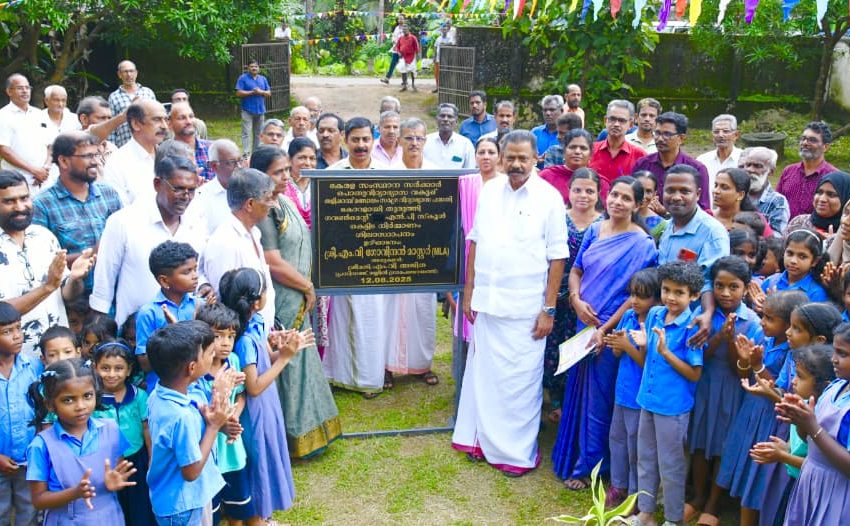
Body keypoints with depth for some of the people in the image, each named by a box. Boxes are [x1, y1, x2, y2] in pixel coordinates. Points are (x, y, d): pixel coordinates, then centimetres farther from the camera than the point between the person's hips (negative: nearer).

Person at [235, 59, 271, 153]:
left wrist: (261, 92, -10)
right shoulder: (243, 78, 0)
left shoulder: (263, 79, 15)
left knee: (258, 133, 10)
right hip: (247, 110, -5)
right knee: (246, 133, -10)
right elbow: (238, 93, -8)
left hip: (260, 110, 5)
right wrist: (252, 92, -13)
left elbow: (269, 93, 10)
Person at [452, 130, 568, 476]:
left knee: (519, 380, 3)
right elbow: (475, 242, 11)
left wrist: (549, 309, -9)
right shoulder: (489, 191, 6)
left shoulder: (549, 198, -6)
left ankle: (518, 451, 19)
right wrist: (469, 291, 9)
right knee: (483, 372, 13)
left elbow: (557, 257, -7)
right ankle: (483, 438, 29)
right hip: (487, 301, 4)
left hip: (525, 308, -4)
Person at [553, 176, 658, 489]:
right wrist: (576, 300, -9)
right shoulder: (595, 230, 5)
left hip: (612, 331, -5)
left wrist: (605, 330, -17)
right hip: (583, 324, 6)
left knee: (598, 401, 5)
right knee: (577, 392, 16)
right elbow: (576, 270, 11)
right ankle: (569, 455, 33)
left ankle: (587, 467, 20)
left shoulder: (642, 244, -12)